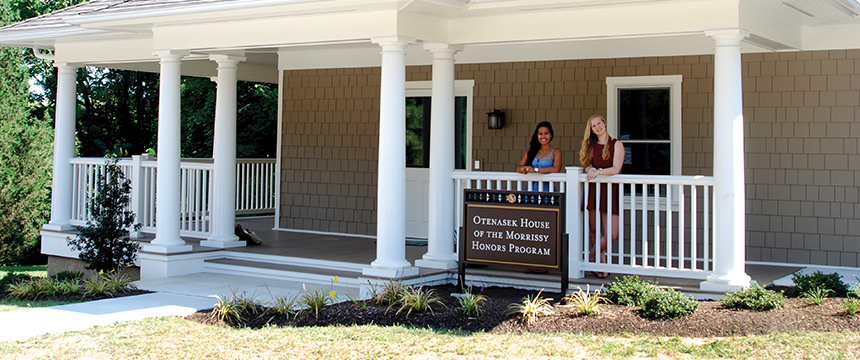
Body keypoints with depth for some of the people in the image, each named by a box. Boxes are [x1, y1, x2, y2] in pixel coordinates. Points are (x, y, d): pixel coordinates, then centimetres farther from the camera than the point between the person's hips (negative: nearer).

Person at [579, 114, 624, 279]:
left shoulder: (616, 144, 2)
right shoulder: (591, 146, 16)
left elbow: (616, 168, -7)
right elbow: (587, 166, 13)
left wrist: (599, 171, -22)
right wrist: (591, 169, -9)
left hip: (610, 189, -4)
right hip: (593, 190, 4)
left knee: (612, 234, -11)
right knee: (595, 232, 3)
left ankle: (591, 257, 8)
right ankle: (602, 264, 12)